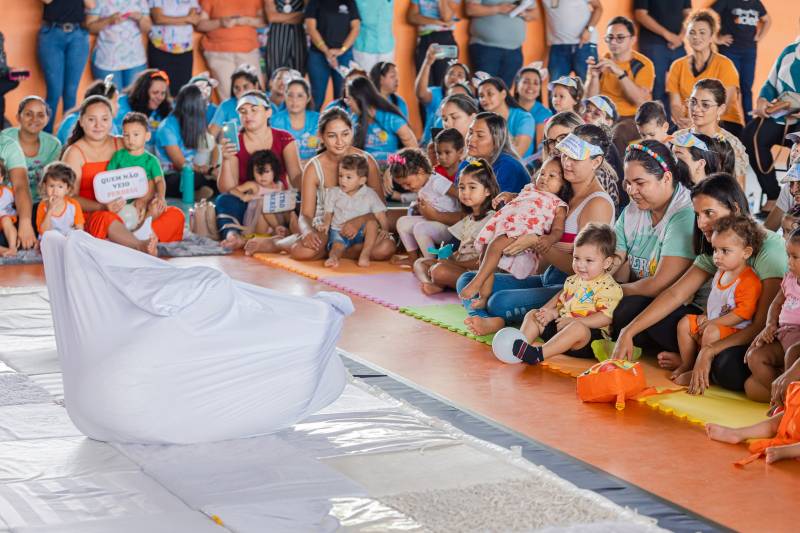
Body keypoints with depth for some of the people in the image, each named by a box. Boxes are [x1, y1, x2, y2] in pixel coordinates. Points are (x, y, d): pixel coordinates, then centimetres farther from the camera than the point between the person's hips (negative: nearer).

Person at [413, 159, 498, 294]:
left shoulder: (491, 219, -13)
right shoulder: (468, 219, 17)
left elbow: (483, 260, -17)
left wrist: (451, 262, -13)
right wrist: (447, 257, -1)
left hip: (474, 272, -10)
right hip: (459, 266, 10)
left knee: (440, 271, -34)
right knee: (419, 262, 10)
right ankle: (428, 283, -17)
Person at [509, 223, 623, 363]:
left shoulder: (609, 287, -10)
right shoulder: (573, 281, 16)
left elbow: (605, 318, -21)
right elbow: (561, 303, 23)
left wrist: (574, 321, -24)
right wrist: (552, 313, -1)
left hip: (591, 332, -8)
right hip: (561, 325, 8)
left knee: (577, 328, -40)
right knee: (531, 314, 6)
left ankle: (539, 354, -48)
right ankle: (522, 343, -21)